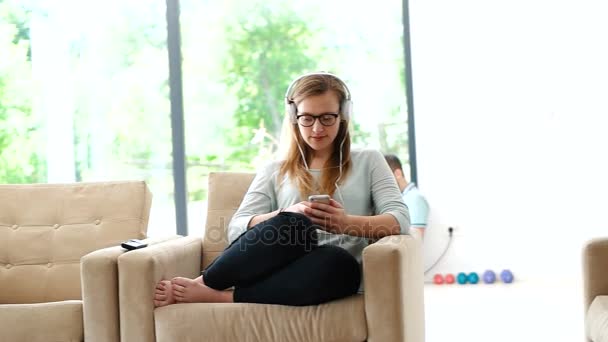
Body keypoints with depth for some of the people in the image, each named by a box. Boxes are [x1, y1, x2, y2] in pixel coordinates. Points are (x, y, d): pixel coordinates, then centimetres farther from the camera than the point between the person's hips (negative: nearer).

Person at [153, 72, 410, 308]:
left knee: (341, 264, -38)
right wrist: (288, 216, -14)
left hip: (326, 279, 0)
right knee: (294, 226, -34)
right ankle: (201, 283, -23)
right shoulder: (275, 171, 20)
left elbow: (400, 220, 4)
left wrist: (347, 223, -16)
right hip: (275, 270, 0)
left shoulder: (368, 161, 18)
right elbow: (236, 229, 6)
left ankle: (209, 295, -33)